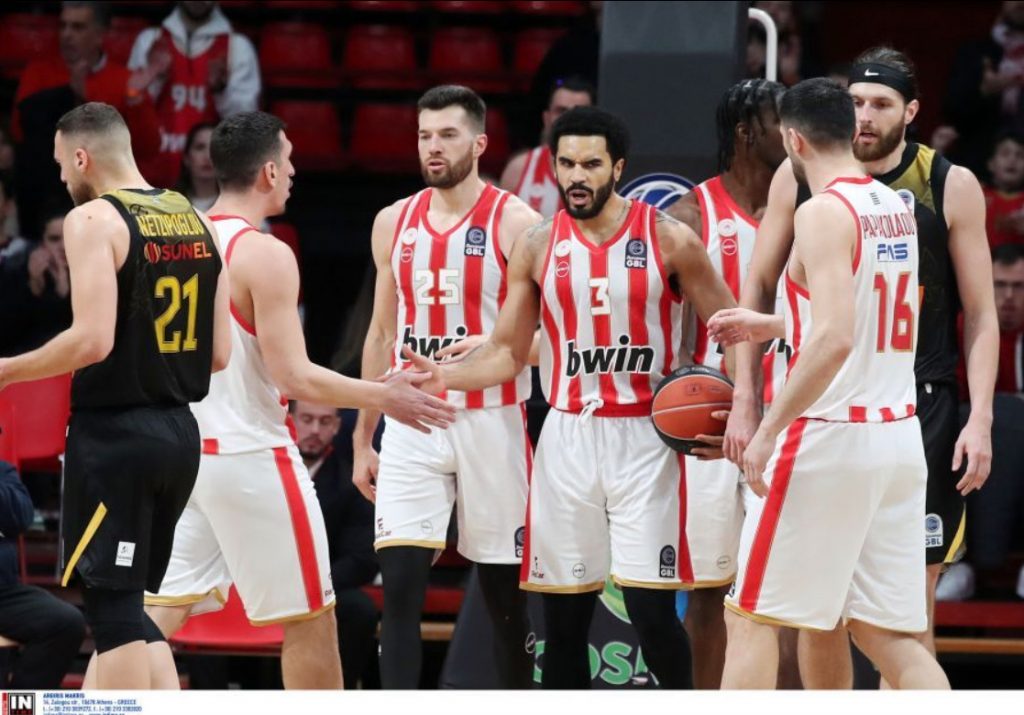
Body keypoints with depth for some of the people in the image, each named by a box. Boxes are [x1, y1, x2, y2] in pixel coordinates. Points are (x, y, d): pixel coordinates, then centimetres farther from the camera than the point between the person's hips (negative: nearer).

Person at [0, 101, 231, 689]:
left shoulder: (94, 220, -11)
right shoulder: (197, 222, 11)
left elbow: (92, 340, -21)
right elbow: (219, 353, 10)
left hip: (114, 434, -7)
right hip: (180, 431, 7)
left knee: (112, 607, -3)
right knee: (130, 606, 16)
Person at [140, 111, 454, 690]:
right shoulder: (266, 254, -16)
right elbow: (294, 376, -18)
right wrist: (382, 397, -7)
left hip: (186, 447, 7)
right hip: (251, 455, -7)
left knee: (159, 611, 6)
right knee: (310, 617, 5)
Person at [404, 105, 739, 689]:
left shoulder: (668, 239, -3)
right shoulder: (537, 247, 5)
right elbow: (508, 352, 11)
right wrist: (447, 376, -8)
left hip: (645, 440, -3)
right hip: (568, 438, 3)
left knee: (652, 608, -9)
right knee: (563, 617, 5)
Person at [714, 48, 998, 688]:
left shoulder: (950, 186, -1)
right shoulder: (801, 178, 2)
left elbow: (981, 314, 1)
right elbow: (758, 290, 9)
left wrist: (980, 419, -8)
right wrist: (745, 401, 4)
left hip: (918, 410, -2)